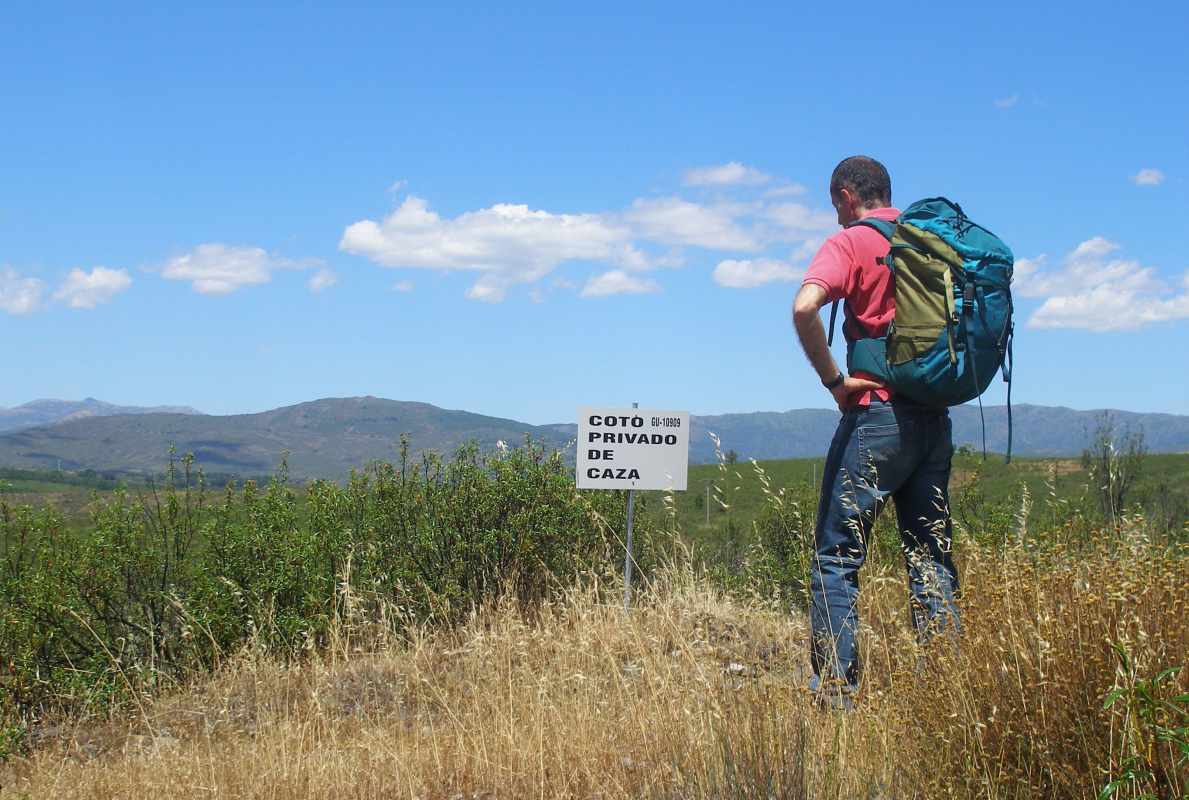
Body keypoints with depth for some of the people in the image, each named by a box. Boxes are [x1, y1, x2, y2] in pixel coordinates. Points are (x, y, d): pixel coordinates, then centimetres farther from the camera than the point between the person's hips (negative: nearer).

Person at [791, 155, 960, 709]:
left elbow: (805, 308, -23)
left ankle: (835, 694, -4)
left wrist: (833, 379, -13)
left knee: (837, 554, -1)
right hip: (935, 418, 6)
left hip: (876, 414, -6)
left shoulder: (850, 243, -5)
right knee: (932, 556, 11)